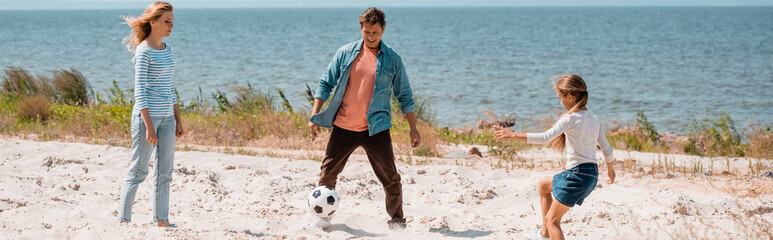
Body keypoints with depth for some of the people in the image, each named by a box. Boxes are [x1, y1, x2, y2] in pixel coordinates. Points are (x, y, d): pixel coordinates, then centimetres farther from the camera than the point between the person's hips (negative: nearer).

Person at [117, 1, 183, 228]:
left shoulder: (166, 49, 13)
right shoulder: (143, 51, -11)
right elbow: (140, 91, -14)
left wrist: (177, 118, 16)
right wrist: (149, 125, -19)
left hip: (166, 117, 8)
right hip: (147, 115, -8)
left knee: (164, 172, 8)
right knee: (138, 170, -2)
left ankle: (161, 220, 13)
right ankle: (124, 219, 5)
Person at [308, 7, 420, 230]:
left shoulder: (392, 60, 1)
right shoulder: (346, 53, 3)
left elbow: (404, 96, 7)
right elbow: (326, 83, 9)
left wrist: (413, 128, 3)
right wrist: (315, 115, 2)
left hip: (376, 128, -2)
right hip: (343, 127, 2)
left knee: (390, 178, -3)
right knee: (327, 172, 6)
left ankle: (397, 220, 13)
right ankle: (323, 215, 23)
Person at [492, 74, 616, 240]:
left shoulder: (570, 118, -12)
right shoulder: (594, 119, 11)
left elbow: (545, 137, -24)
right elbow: (607, 150, 15)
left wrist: (514, 136, -22)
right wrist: (610, 170, 33)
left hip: (577, 174, -9)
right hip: (592, 174, 9)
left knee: (552, 219, -1)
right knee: (544, 185, 29)